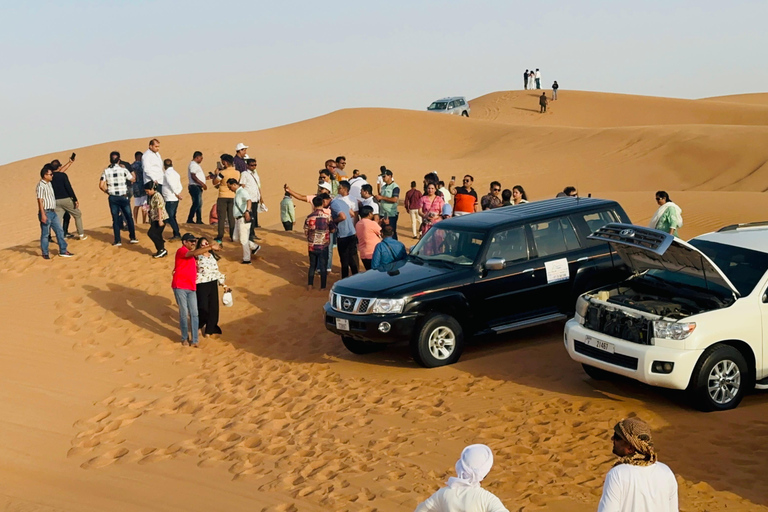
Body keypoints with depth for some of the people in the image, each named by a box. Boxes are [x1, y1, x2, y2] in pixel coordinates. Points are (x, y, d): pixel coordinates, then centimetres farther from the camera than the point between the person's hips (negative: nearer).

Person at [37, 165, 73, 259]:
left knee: (59, 231, 8)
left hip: (52, 212, 9)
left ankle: (63, 251, 13)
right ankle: (45, 254, 9)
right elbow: (40, 201, -18)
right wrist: (43, 214, -22)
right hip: (45, 212, -9)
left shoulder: (49, 184, 11)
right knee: (45, 234, 0)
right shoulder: (41, 186, -15)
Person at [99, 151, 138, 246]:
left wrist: (107, 191, 11)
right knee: (129, 217, 12)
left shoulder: (106, 171, -2)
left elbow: (101, 185, -5)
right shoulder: (123, 170, -7)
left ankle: (117, 241, 6)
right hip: (123, 197, -1)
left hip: (113, 198, 1)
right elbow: (133, 179, 5)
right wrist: (133, 174, 23)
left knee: (115, 219, 6)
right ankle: (133, 238, 14)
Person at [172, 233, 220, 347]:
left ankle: (194, 340, 3)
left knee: (194, 314, 0)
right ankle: (185, 338, 11)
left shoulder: (190, 254, 20)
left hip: (191, 288, 8)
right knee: (184, 313, -4)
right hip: (180, 287, -8)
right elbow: (194, 253, -25)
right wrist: (210, 247, -28)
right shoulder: (181, 251, -8)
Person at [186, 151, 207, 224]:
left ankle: (199, 220, 13)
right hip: (195, 186, -11)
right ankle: (190, 219, -13)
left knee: (199, 204, 11)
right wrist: (202, 183, -23)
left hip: (198, 187, 11)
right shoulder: (193, 164, -11)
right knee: (196, 203, -14)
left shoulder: (196, 165, 21)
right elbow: (193, 176, -21)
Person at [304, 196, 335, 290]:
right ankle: (322, 287, 12)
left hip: (312, 246, 2)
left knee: (312, 266, 17)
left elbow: (305, 233, 0)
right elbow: (333, 229, -4)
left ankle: (309, 285, 18)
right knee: (323, 267, 8)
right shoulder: (327, 216, -11)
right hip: (324, 246, -2)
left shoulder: (309, 217, -6)